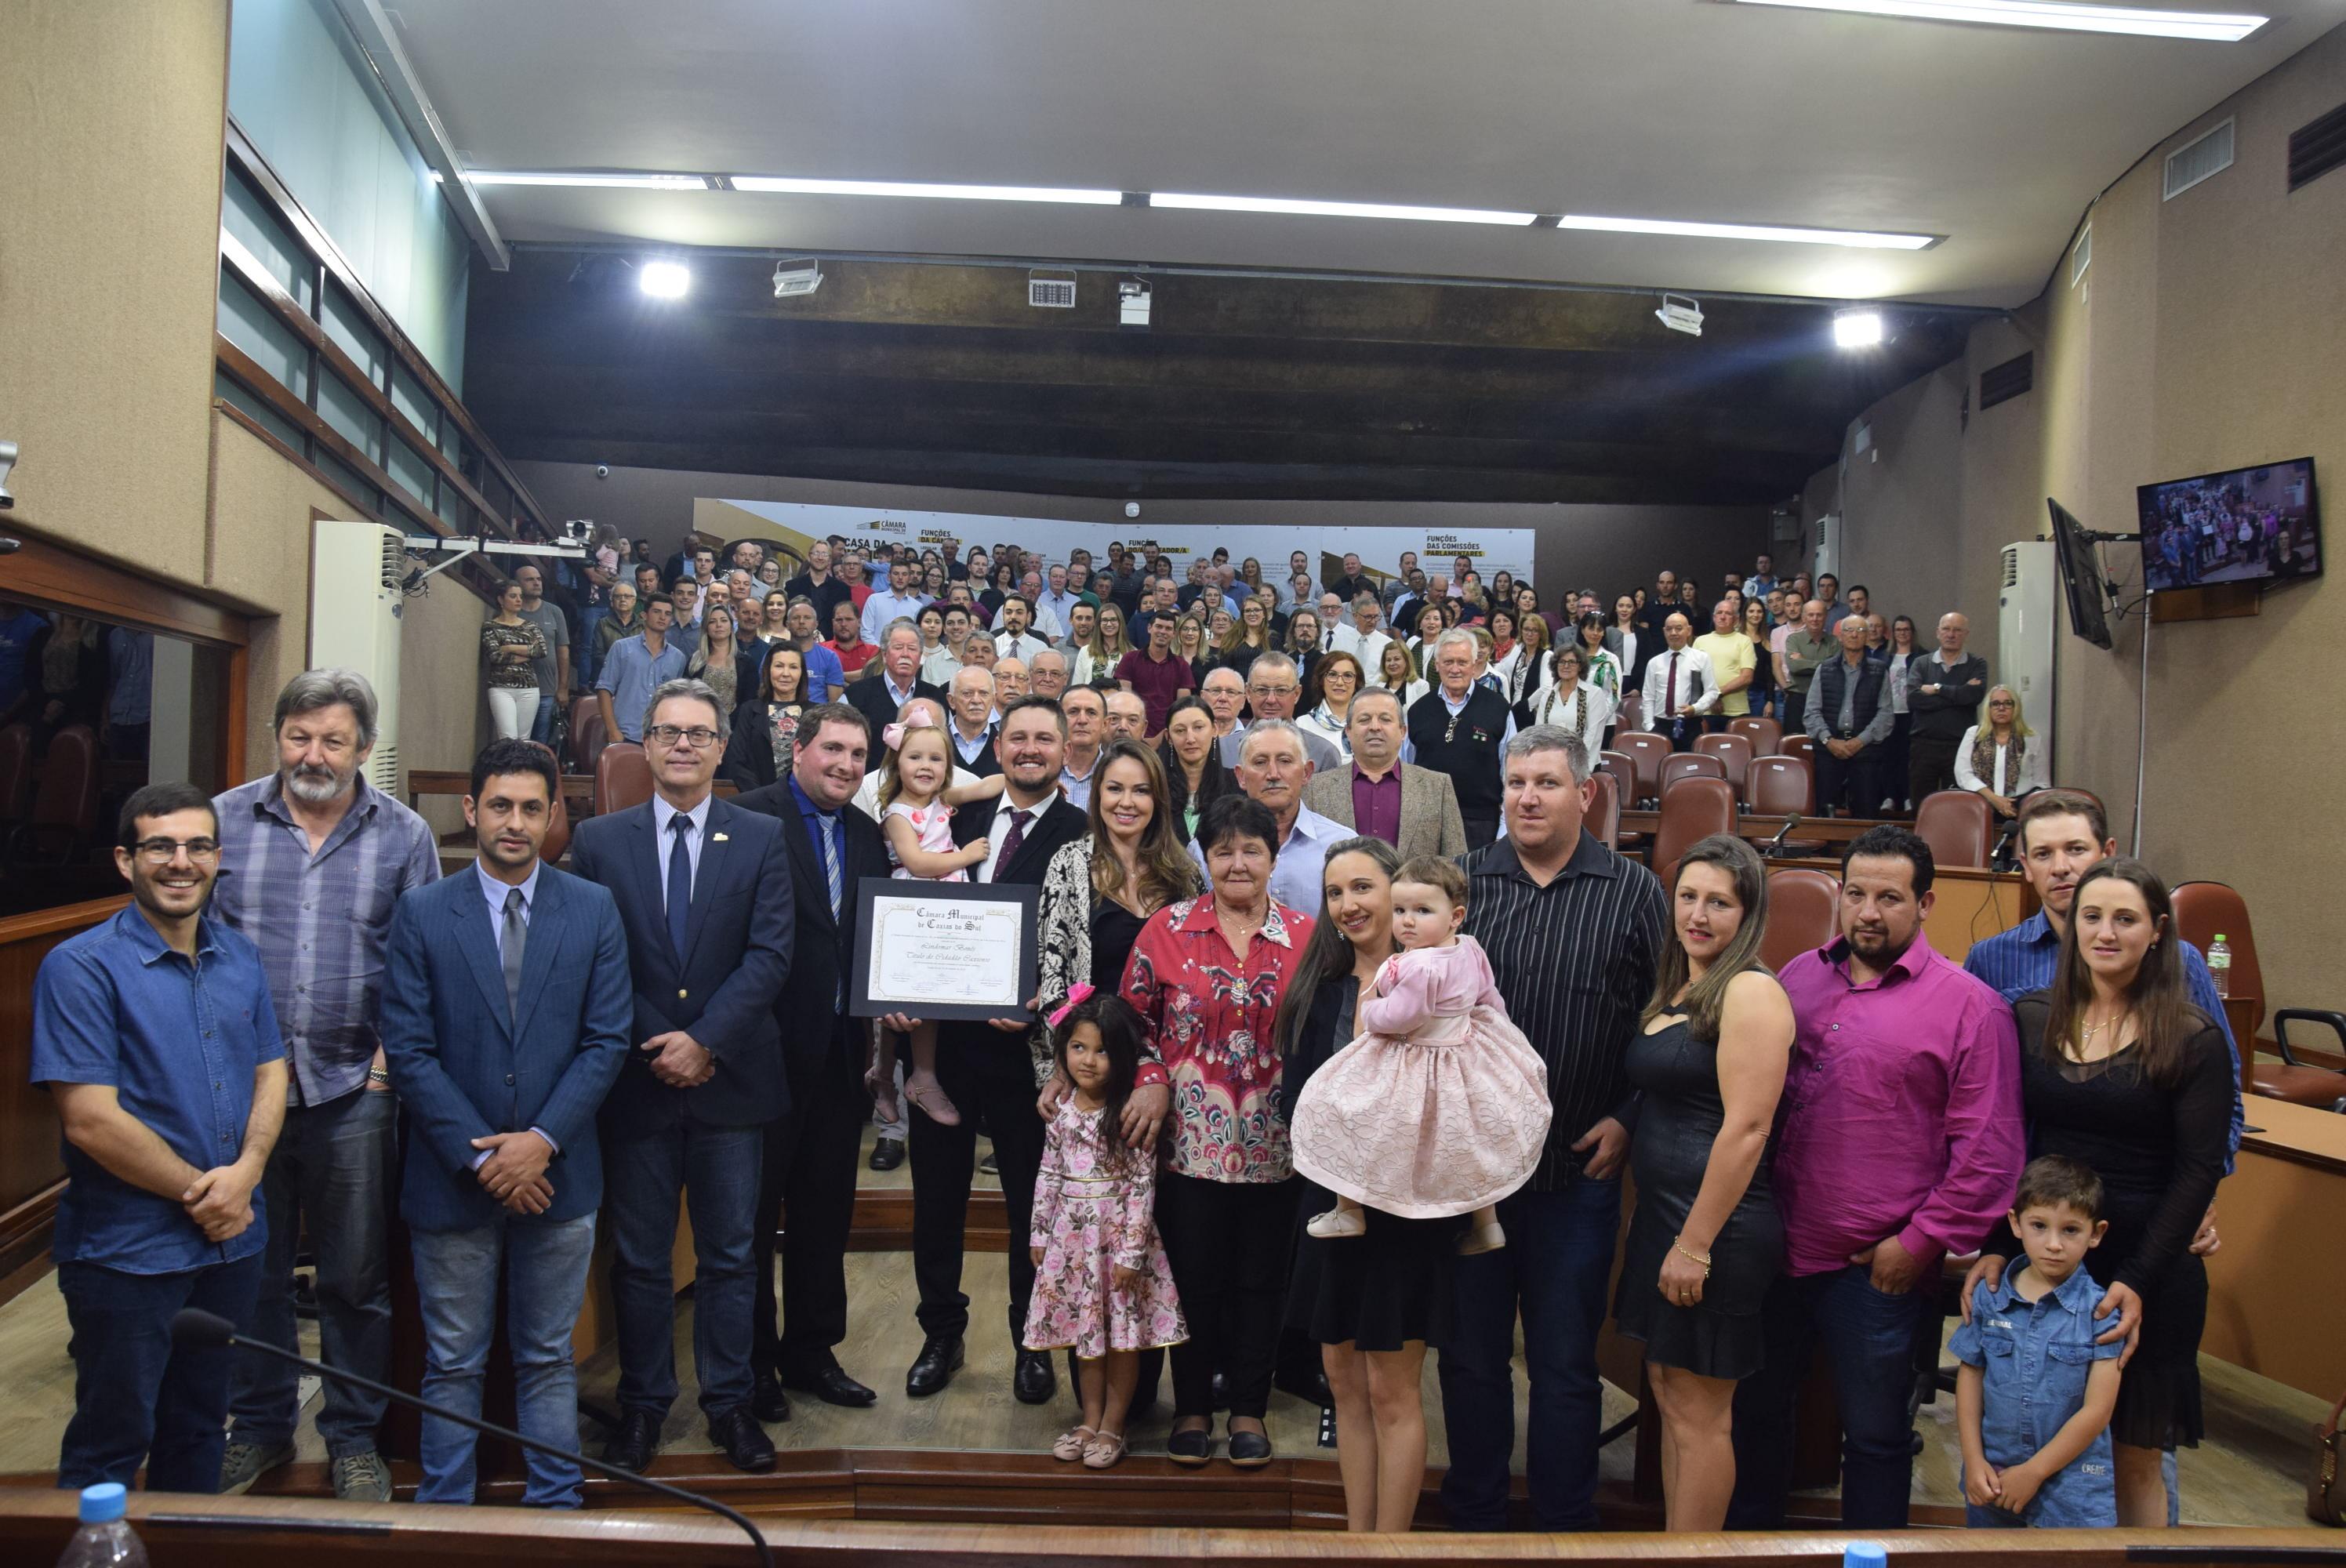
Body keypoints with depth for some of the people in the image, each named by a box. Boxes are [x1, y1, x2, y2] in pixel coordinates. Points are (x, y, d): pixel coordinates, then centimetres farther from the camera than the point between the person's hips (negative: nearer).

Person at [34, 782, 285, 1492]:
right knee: (111, 1444, 8)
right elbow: (91, 1121, -18)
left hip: (231, 1244, 6)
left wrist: (244, 1173, -10)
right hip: (126, 1250, -6)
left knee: (199, 1429, 21)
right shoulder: (81, 968, -13)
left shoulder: (241, 959, 7)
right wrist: (198, 1192, -12)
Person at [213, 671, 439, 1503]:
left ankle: (353, 1435, 25)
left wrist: (388, 1062, -6)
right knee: (251, 1268, 14)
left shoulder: (404, 836, -1)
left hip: (353, 1088, -1)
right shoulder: (226, 820, 1)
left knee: (356, 1277, 9)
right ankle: (258, 1425, 32)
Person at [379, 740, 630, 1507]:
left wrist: (540, 1140, -13)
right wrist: (480, 1156, -12)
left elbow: (607, 1040, -2)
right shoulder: (421, 914, -2)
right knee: (452, 1364, 11)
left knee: (548, 1358, 13)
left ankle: (556, 1507, 25)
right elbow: (407, 1052, -6)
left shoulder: (594, 910, 0)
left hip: (557, 1176, 1)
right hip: (454, 1180, -1)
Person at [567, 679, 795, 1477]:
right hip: (636, 1081, 0)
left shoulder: (761, 838, 2)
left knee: (729, 1255, 10)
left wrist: (705, 1040, -14)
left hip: (731, 1079, 0)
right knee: (640, 1259, 11)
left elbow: (770, 954, -5)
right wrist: (650, 1048, -8)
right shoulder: (599, 840, 3)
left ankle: (730, 1402, 23)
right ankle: (642, 1403, 25)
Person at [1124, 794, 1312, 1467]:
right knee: (1194, 1278, 9)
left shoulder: (1305, 935, 1)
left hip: (1273, 1146, 1)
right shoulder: (1167, 929, 0)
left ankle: (1249, 1409, 26)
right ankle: (1192, 1407, 25)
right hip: (1190, 1141, 0)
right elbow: (1133, 1018, 5)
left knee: (1260, 1280, 11)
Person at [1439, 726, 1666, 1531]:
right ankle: (1473, 1518, 29)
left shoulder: (1633, 892, -2)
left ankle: (1564, 1528, 25)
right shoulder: (1465, 880, 2)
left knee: (1565, 1365, 10)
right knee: (1469, 1355, 13)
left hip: (1578, 1168, -2)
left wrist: (1626, 1119, -6)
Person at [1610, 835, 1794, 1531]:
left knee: (1699, 1411, 3)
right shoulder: (1676, 990, 13)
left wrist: (1695, 1244, -20)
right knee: (1668, 1395, 17)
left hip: (1717, 1225, -9)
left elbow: (1746, 1129, -20)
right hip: (1662, 1213, 9)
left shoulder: (1751, 991, -15)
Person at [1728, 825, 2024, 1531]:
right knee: (1755, 1411, 19)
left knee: (1876, 1434, 12)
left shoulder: (1969, 1007, -8)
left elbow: (1987, 1151, -10)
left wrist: (1922, 1242, -11)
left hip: (1878, 1269, -5)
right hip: (1775, 1251, 5)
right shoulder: (1799, 978, 8)